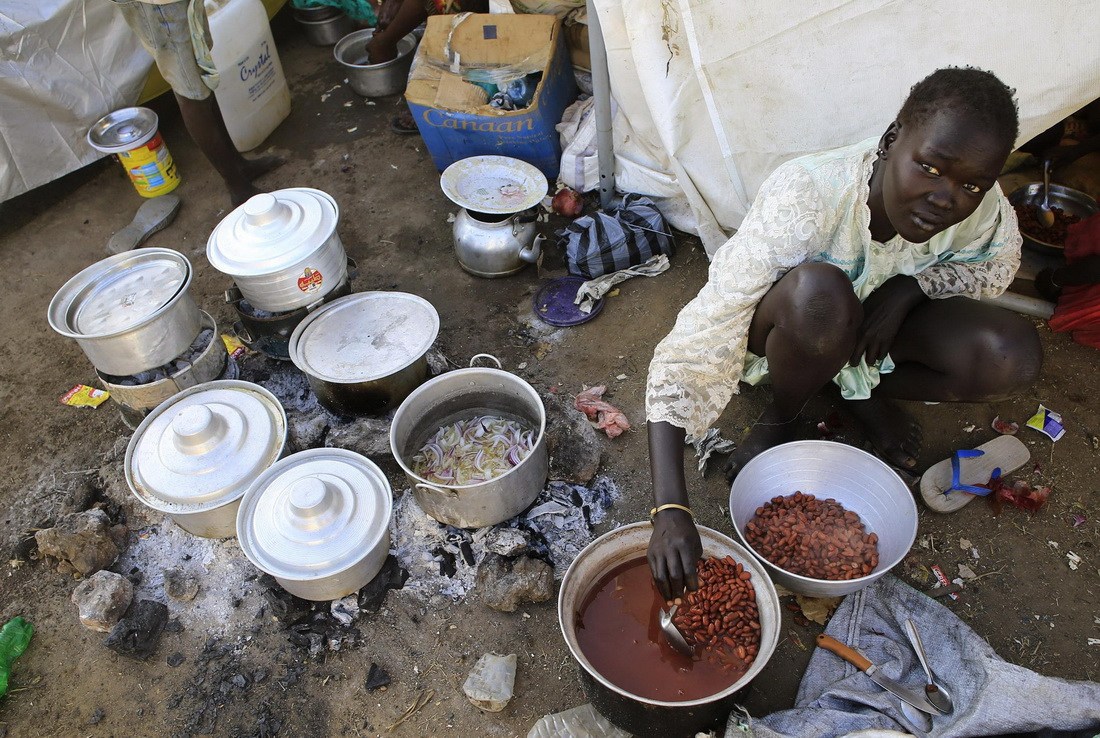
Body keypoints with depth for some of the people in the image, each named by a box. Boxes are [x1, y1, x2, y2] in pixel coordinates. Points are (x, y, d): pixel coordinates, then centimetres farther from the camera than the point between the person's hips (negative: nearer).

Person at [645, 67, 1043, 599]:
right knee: (818, 293, -39)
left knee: (1014, 357, -22)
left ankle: (861, 389, 6)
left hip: (880, 315, 4)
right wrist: (671, 510, -51)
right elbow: (686, 356, -43)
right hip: (789, 318, -3)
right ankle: (780, 418, -7)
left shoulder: (982, 206, -23)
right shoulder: (802, 202, -39)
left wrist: (909, 286, -21)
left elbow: (996, 265, 3)